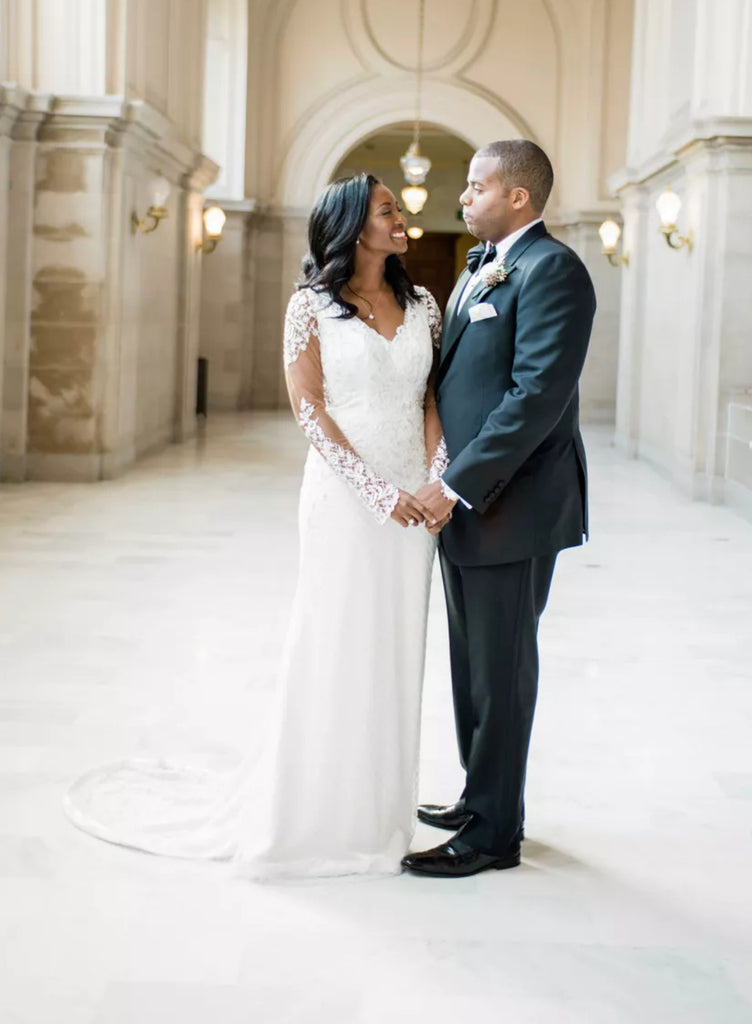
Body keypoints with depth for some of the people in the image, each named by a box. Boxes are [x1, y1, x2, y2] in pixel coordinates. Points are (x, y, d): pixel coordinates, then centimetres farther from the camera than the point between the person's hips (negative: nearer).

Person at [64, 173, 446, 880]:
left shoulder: (422, 306, 11)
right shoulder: (312, 305, -3)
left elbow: (433, 399, 9)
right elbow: (309, 409, -9)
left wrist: (438, 478, -8)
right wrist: (379, 491, -16)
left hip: (413, 498, 5)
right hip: (344, 495, -4)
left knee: (395, 654, 9)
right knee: (334, 650, 2)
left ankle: (377, 808, 22)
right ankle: (312, 814, 16)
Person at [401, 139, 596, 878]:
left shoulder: (550, 270, -15)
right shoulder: (482, 268, 16)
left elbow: (537, 395, -23)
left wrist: (459, 485, -23)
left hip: (509, 505, -9)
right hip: (463, 500, 9)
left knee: (500, 671, 1)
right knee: (473, 664, 18)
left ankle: (494, 832, 13)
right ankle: (482, 797, 33)